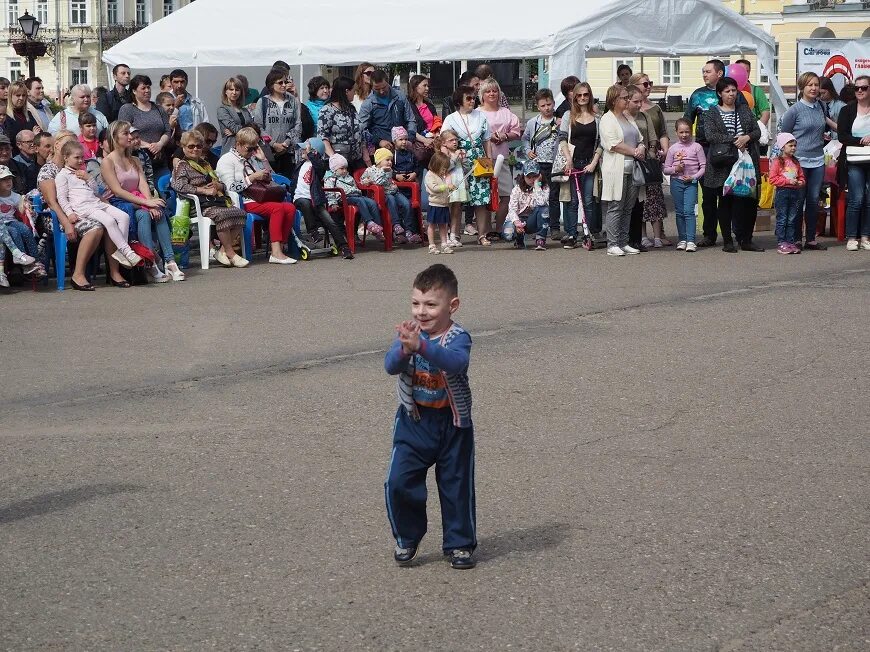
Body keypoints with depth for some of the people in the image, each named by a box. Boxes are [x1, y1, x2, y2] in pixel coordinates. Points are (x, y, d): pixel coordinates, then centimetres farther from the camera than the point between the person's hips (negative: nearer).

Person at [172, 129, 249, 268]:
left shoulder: (206, 164, 30)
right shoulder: (182, 166, 7)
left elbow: (223, 186, 34)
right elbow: (180, 186, -14)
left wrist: (219, 186, 7)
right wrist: (204, 190, -16)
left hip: (217, 200, 8)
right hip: (200, 205, -8)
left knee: (240, 213, -18)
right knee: (222, 214, -35)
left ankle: (223, 250, -17)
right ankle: (230, 253, -26)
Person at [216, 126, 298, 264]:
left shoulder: (251, 158, 22)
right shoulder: (227, 160, 0)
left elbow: (268, 180, 28)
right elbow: (231, 188, -13)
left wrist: (263, 159, 15)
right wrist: (253, 177, -13)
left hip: (258, 198, 8)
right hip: (243, 203, -8)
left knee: (290, 208, -16)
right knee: (277, 208, -29)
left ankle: (281, 247, -18)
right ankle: (276, 253, -35)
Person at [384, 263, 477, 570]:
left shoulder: (458, 337, -16)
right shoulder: (409, 332, -7)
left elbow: (455, 362, -38)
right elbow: (391, 366, -21)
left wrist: (421, 346, -53)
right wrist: (405, 349, -43)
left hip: (452, 423, -2)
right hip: (413, 421, 2)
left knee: (457, 486, 9)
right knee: (399, 483, -4)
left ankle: (460, 543, 26)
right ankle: (407, 538, 17)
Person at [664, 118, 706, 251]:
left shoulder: (696, 147, 1)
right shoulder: (673, 149, 6)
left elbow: (703, 166, 1)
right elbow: (665, 169, 7)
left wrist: (693, 177, -11)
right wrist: (675, 169, -11)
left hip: (691, 182, -3)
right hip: (676, 182, 3)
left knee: (689, 210, -12)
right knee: (679, 212, 6)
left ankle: (691, 241, -15)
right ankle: (682, 239, 14)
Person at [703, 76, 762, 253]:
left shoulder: (745, 110, 16)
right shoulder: (712, 113, 4)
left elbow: (757, 131, 10)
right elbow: (710, 136, -10)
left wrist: (747, 137, -11)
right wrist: (733, 140, -16)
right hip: (723, 165, -3)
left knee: (749, 202, -1)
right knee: (725, 202, 2)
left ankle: (746, 240, 8)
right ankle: (727, 241, 7)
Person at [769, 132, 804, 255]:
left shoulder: (795, 162, 13)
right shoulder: (777, 161, -6)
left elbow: (801, 176, 20)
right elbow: (773, 179, -12)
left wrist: (800, 182, -3)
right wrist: (788, 181, -17)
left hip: (795, 192, 6)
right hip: (782, 192, -6)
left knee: (792, 219, 8)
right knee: (782, 219, -2)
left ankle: (790, 241, 12)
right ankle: (781, 243, 0)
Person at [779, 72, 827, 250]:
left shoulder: (821, 107, 8)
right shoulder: (795, 109, -8)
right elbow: (783, 134, -2)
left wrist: (822, 137, 11)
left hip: (818, 160, 5)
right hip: (799, 161, -5)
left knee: (814, 200, 8)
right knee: (798, 200, -1)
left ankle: (811, 239, 15)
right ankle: (796, 239, 7)